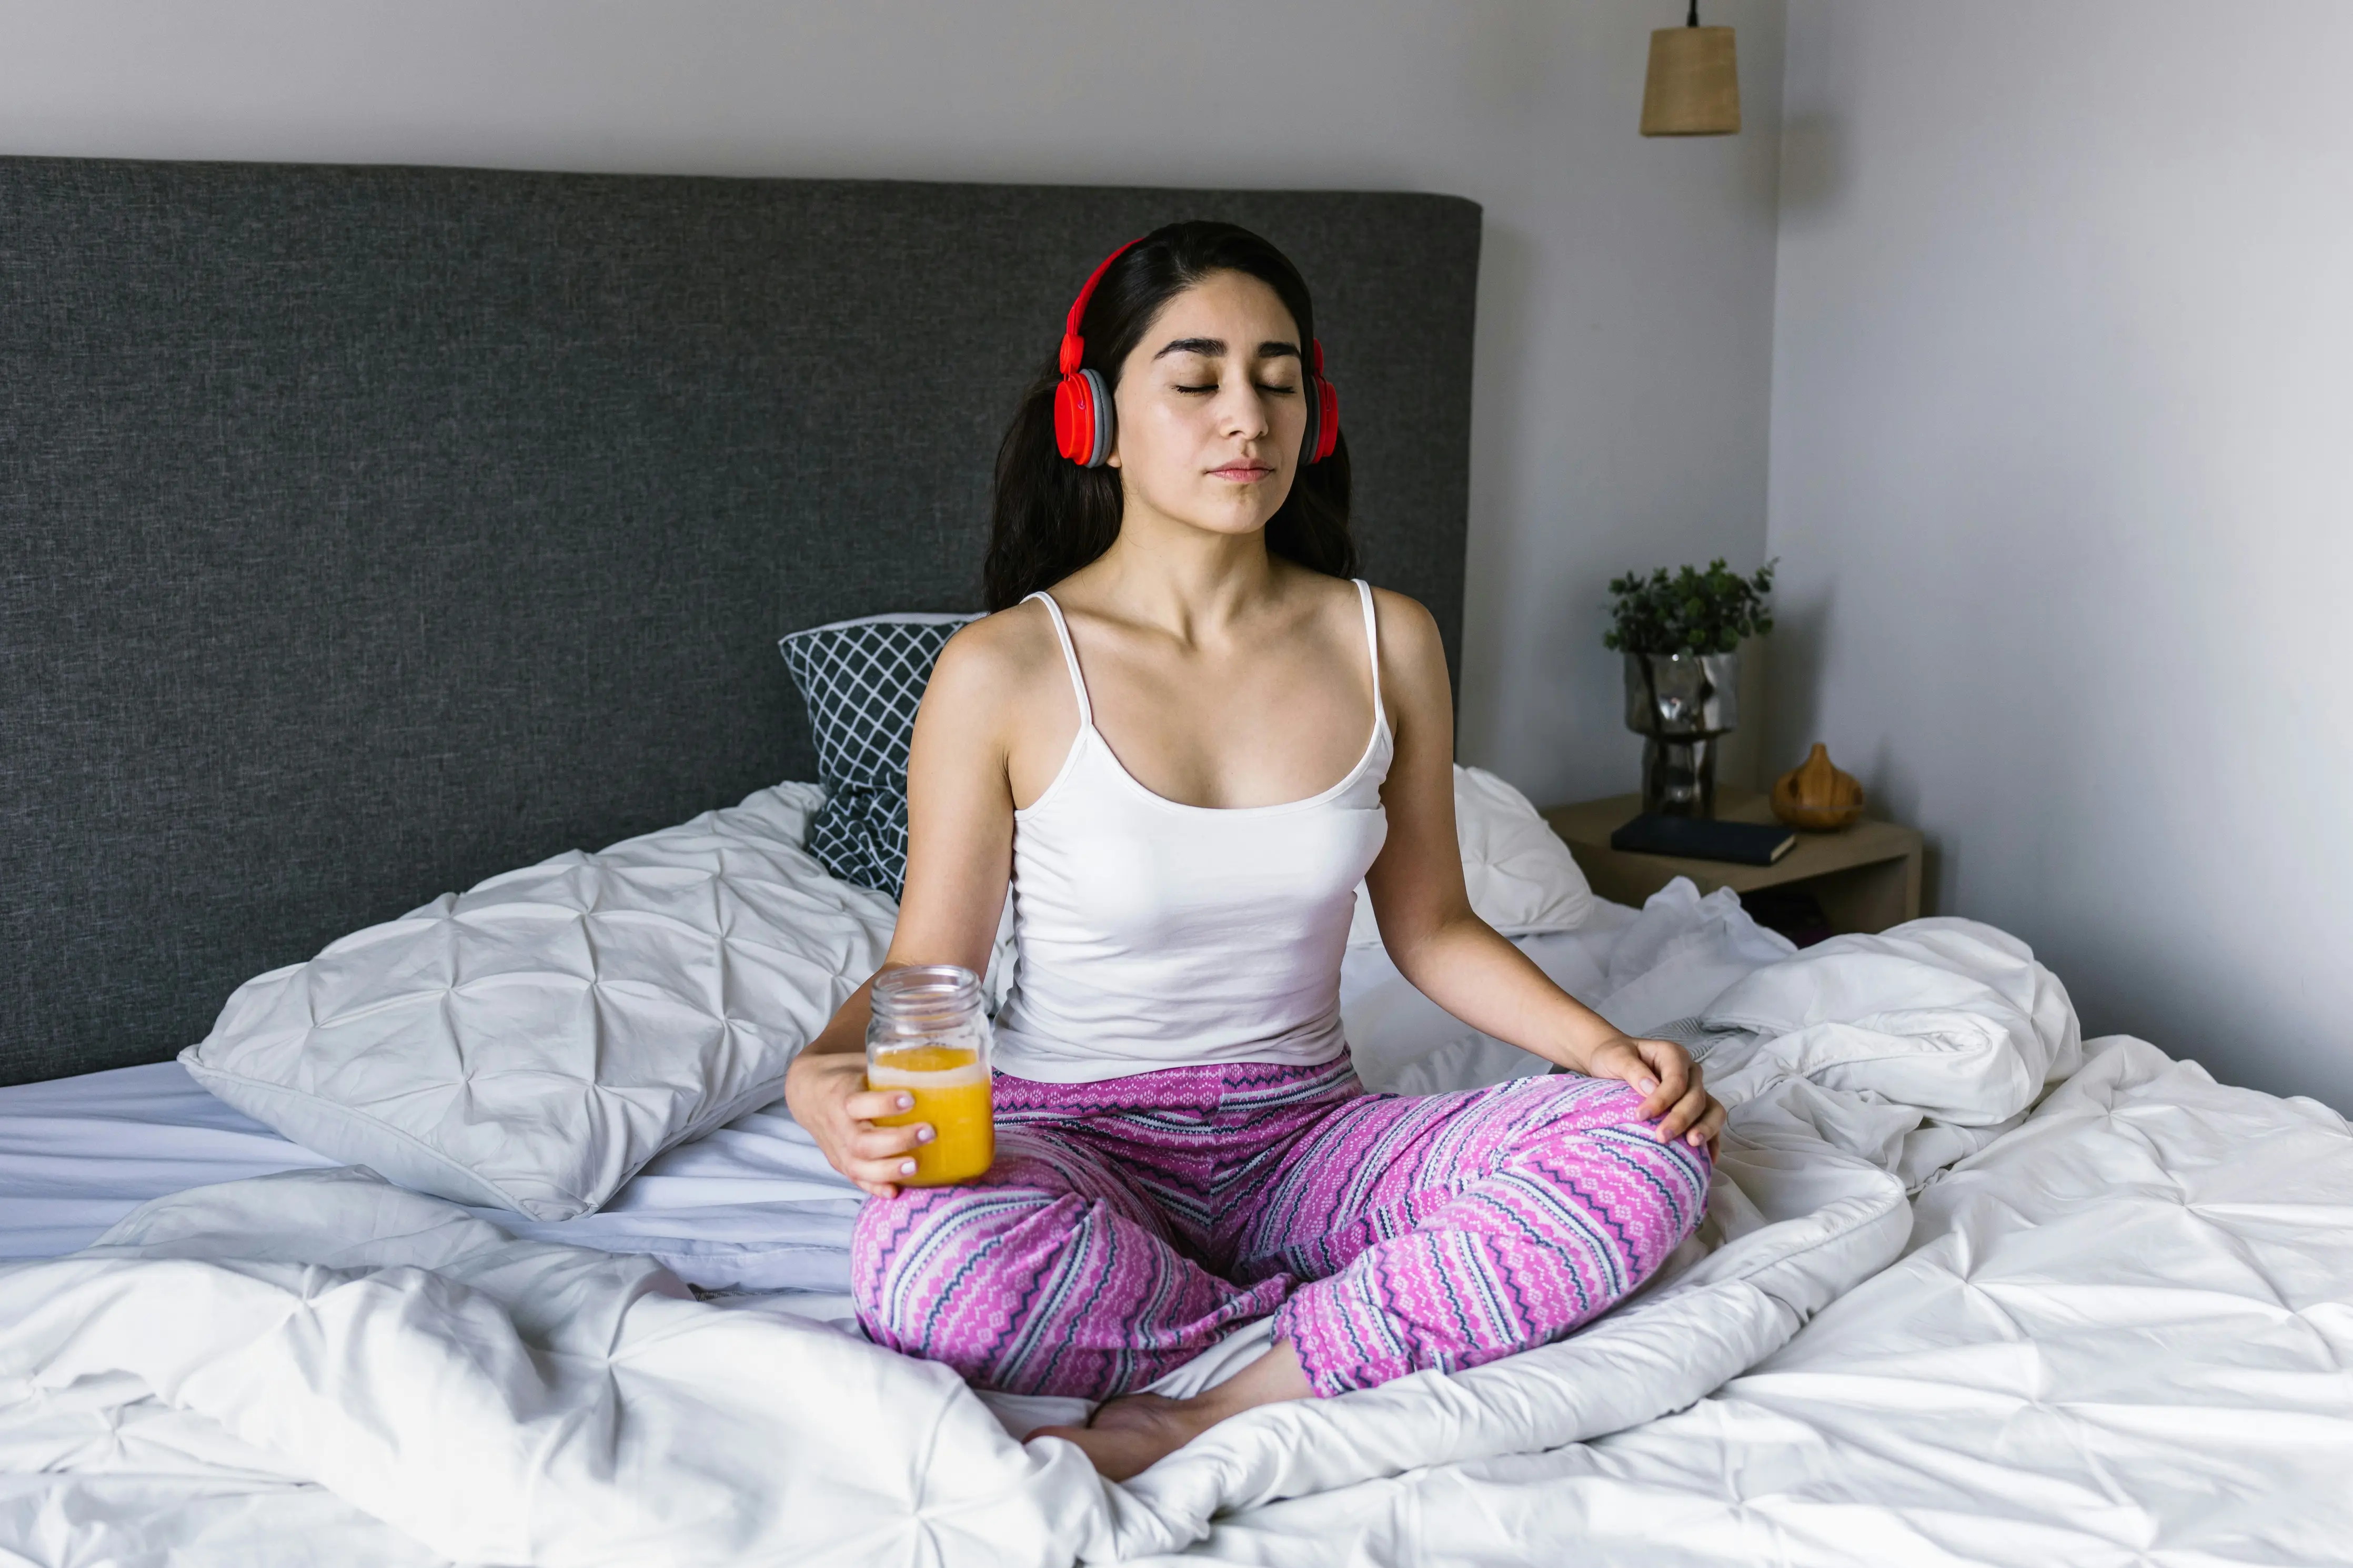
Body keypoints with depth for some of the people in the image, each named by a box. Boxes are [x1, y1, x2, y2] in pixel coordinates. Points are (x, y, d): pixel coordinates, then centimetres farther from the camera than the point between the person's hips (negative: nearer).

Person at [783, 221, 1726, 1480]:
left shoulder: (1386, 642, 1)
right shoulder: (1004, 674, -9)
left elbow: (1430, 928, 10)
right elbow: (927, 967, -4)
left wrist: (1607, 1047, -6)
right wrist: (824, 1074, -27)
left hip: (1306, 1138, 3)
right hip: (1076, 1140, -3)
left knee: (1653, 1151, -22)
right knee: (926, 1269, -39)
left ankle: (1199, 1424, -25)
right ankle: (1364, 1320, -14)